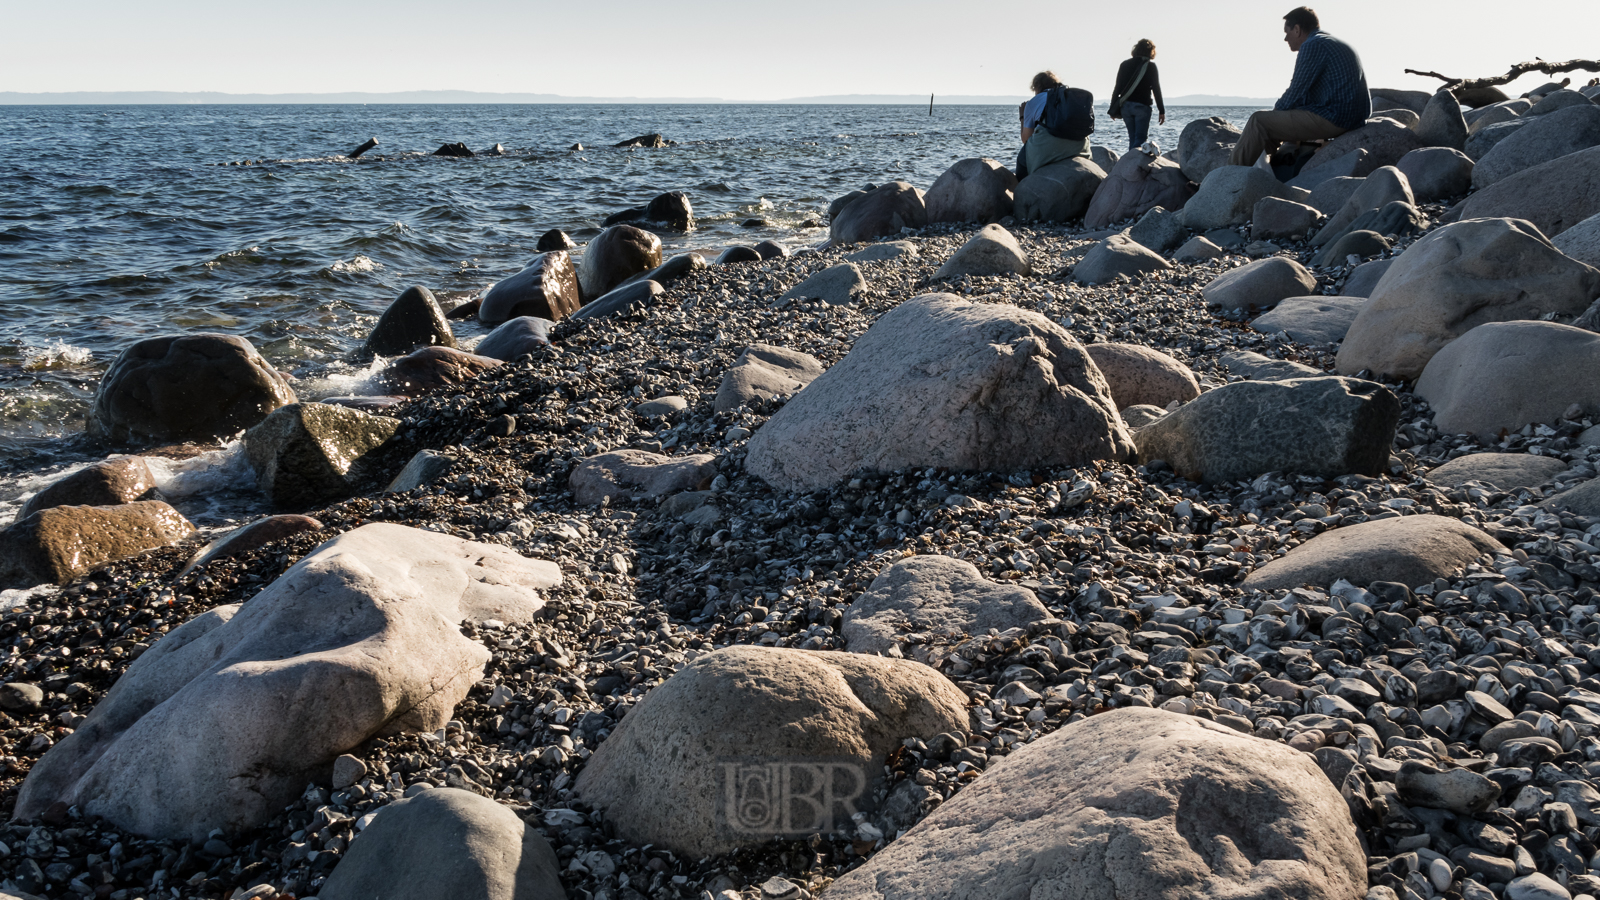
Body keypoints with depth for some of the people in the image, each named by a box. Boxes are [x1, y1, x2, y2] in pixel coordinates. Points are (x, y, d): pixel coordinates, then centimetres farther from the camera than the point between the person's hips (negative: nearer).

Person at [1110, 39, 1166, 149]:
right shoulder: (1150, 66, -2)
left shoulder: (1125, 64, 10)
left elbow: (1117, 87, 8)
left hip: (1125, 106, 5)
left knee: (1133, 138, 12)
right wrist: (1162, 111, -1)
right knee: (1141, 138, -6)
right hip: (1142, 106, -5)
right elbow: (1156, 89, -3)